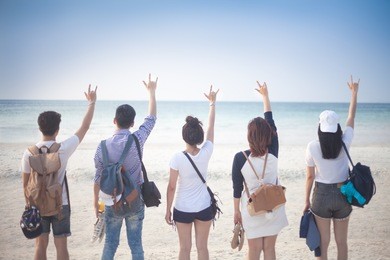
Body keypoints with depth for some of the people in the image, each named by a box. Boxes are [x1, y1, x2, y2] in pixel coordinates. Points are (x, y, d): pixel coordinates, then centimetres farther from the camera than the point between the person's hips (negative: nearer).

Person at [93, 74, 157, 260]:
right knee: (136, 245, 9)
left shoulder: (103, 146, -9)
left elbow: (98, 178, -3)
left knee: (110, 245, 12)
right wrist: (151, 92, 15)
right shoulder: (137, 139, -11)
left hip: (113, 202, 0)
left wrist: (96, 201, 11)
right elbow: (151, 119, 5)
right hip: (136, 201, 0)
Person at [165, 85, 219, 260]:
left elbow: (171, 187, -12)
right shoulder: (206, 153, -12)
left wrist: (168, 210, 1)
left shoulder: (177, 159, -17)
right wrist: (212, 103, 14)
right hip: (204, 208, 2)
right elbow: (211, 127, 2)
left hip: (183, 210, -2)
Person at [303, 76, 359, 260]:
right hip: (343, 196, 2)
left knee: (323, 242, 10)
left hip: (322, 196, -2)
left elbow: (310, 176, -6)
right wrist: (354, 93, 19)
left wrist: (307, 200, 6)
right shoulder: (344, 143, -8)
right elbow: (351, 117, 7)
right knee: (341, 242, 14)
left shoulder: (313, 147, -13)